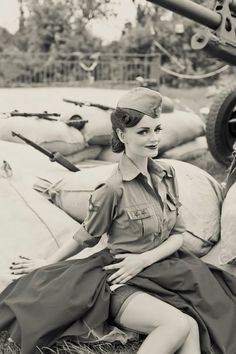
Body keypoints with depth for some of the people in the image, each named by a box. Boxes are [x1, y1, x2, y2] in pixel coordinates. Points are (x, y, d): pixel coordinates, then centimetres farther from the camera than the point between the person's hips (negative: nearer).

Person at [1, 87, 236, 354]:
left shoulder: (166, 174, 2)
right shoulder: (113, 190, -15)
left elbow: (178, 234, 7)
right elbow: (86, 237, 2)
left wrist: (144, 259, -9)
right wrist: (47, 264, 10)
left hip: (165, 269, 5)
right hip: (124, 285, -5)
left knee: (192, 327, -24)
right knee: (181, 324, -29)